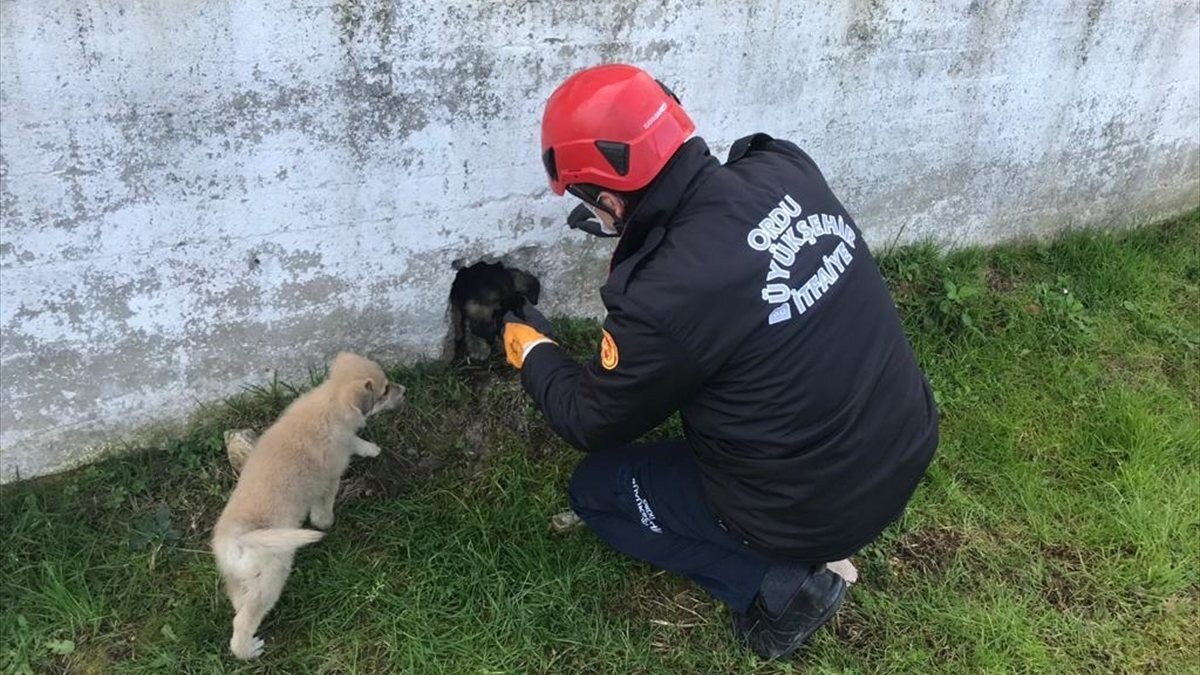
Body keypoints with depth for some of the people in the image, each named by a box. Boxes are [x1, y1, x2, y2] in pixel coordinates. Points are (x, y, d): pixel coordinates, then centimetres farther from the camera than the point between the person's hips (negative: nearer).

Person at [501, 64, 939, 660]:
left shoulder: (662, 301, -28)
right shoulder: (785, 169, -11)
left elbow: (593, 423, -6)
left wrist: (534, 353, 11)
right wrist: (628, 226, 12)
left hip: (816, 510, -6)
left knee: (594, 489, 13)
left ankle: (776, 582, 3)